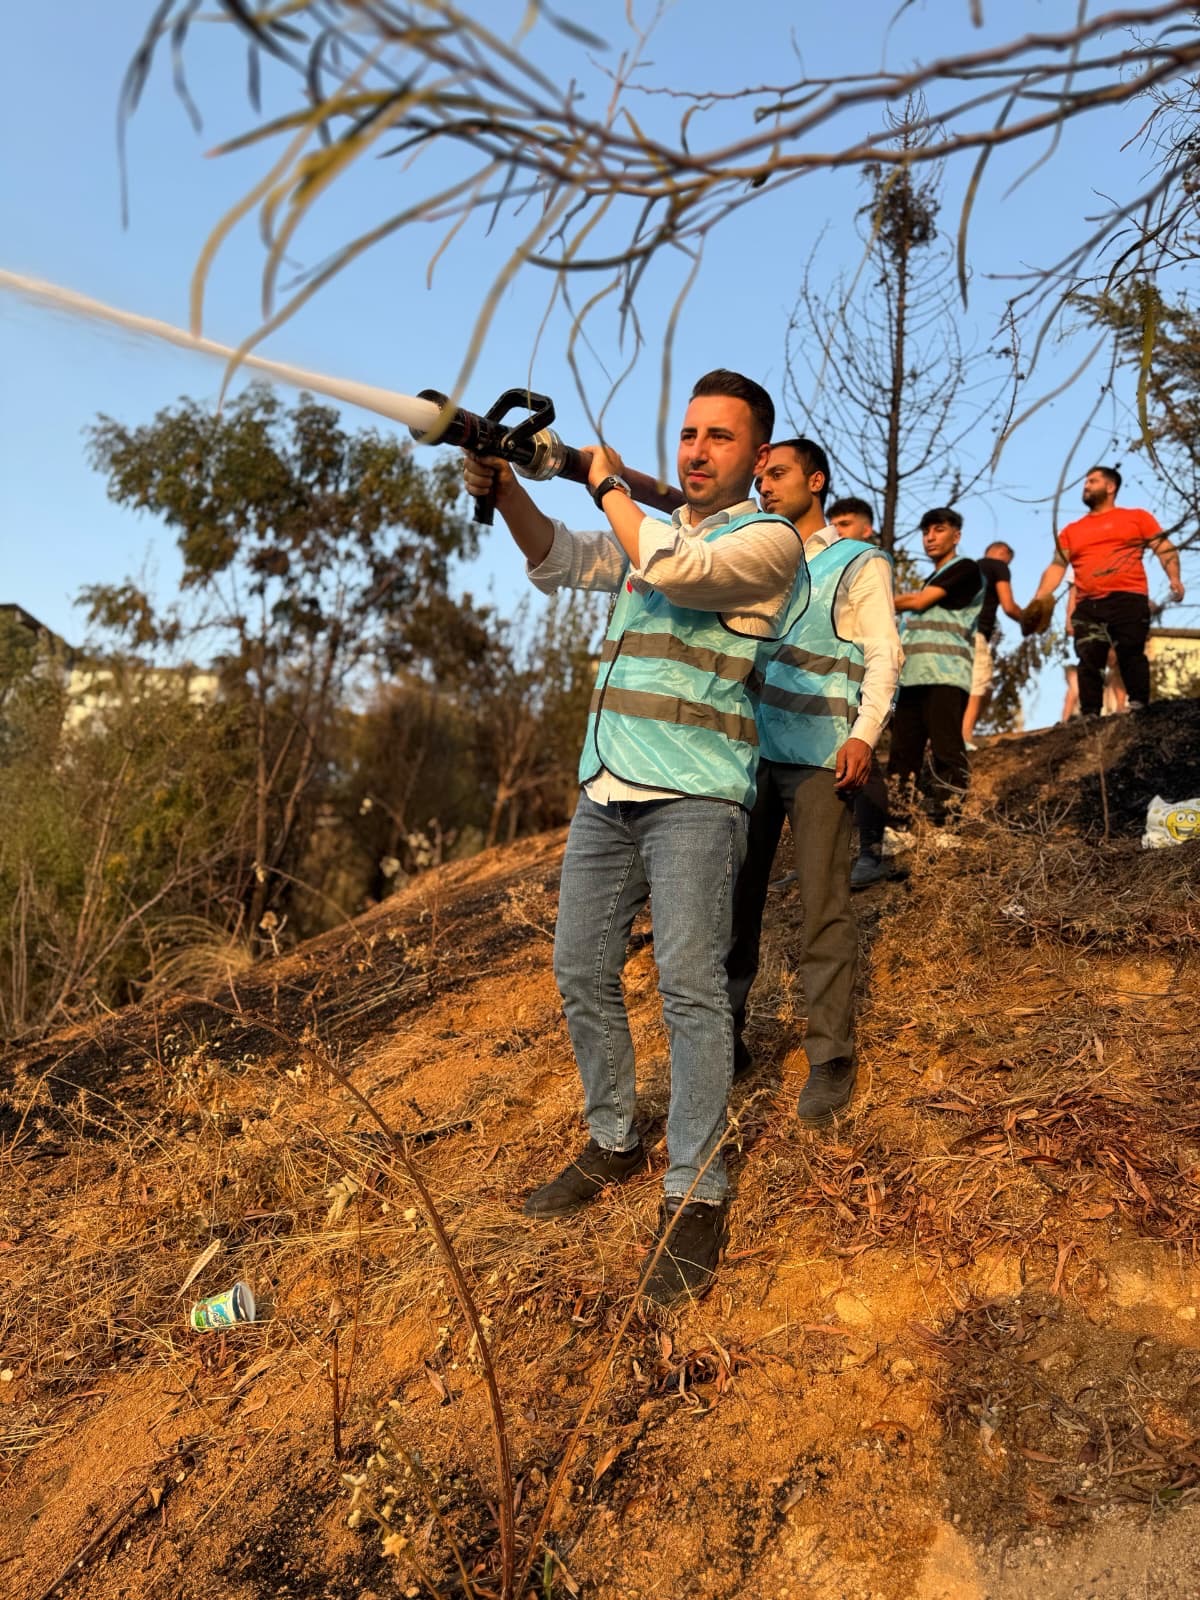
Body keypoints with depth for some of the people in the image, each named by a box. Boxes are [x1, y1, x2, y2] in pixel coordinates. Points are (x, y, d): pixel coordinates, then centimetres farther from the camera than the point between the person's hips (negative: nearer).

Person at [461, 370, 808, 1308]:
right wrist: (507, 489, -1)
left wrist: (608, 484, -2)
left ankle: (695, 1196, -1)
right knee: (582, 974, 8)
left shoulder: (770, 540, -2)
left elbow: (671, 569, -18)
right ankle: (615, 1144, 25)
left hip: (696, 797, -7)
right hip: (606, 789, 7)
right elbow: (558, 561, 17)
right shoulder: (650, 527, 21)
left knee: (690, 986, -12)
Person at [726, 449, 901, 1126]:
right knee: (736, 897, 4)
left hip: (820, 755, -5)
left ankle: (832, 1058, 3)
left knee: (825, 906, -5)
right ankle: (728, 1037, 16)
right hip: (749, 749, 5)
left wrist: (865, 734, -15)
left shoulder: (860, 562, 6)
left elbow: (884, 655, -2)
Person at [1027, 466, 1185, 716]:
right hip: (1087, 606, 3)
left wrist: (1174, 578, -11)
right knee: (1089, 663, -5)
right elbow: (1057, 567, 13)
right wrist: (1038, 599, -3)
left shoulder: (1136, 517, 14)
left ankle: (1139, 709, -8)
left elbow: (1165, 549, 8)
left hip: (1128, 600, -3)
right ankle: (1089, 716, -6)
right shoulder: (1070, 531, 21)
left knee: (1131, 655, -10)